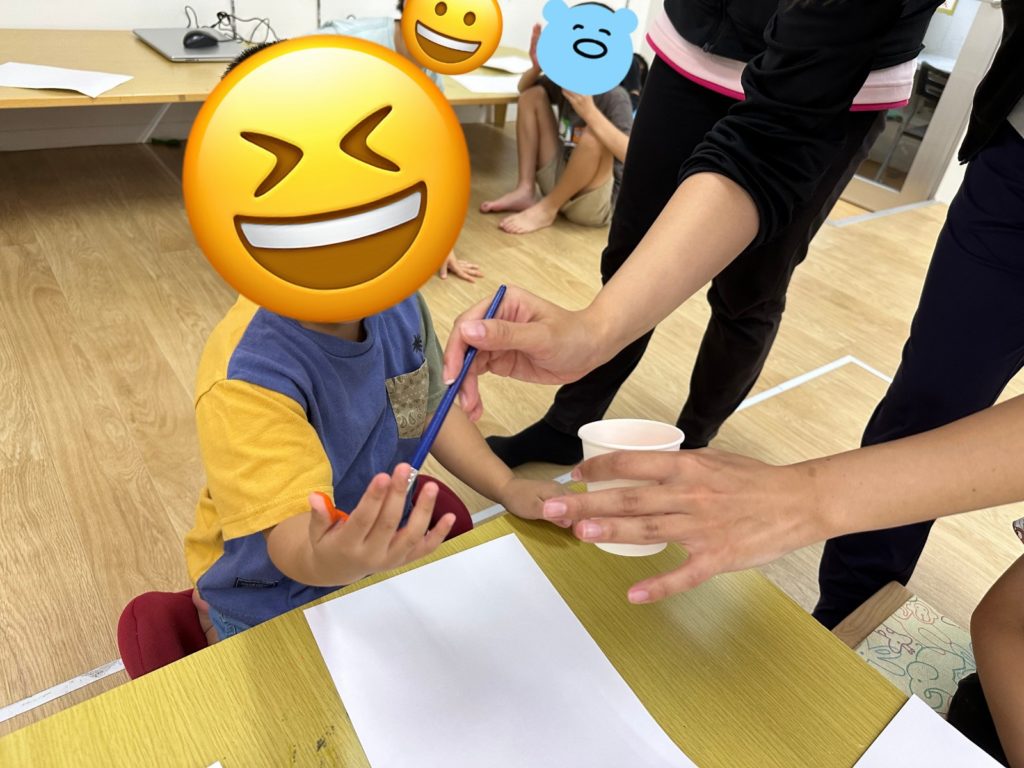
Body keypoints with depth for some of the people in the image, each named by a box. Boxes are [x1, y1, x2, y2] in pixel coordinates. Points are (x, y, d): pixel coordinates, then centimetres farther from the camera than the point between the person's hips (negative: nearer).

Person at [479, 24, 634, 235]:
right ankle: (525, 191, -7)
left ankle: (546, 208, -14)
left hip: (594, 203, -6)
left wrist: (589, 112, -41)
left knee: (595, 134, -34)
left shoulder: (615, 97, -20)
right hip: (560, 181, 6)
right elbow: (524, 88, 16)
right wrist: (537, 66, -6)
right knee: (533, 96, -1)